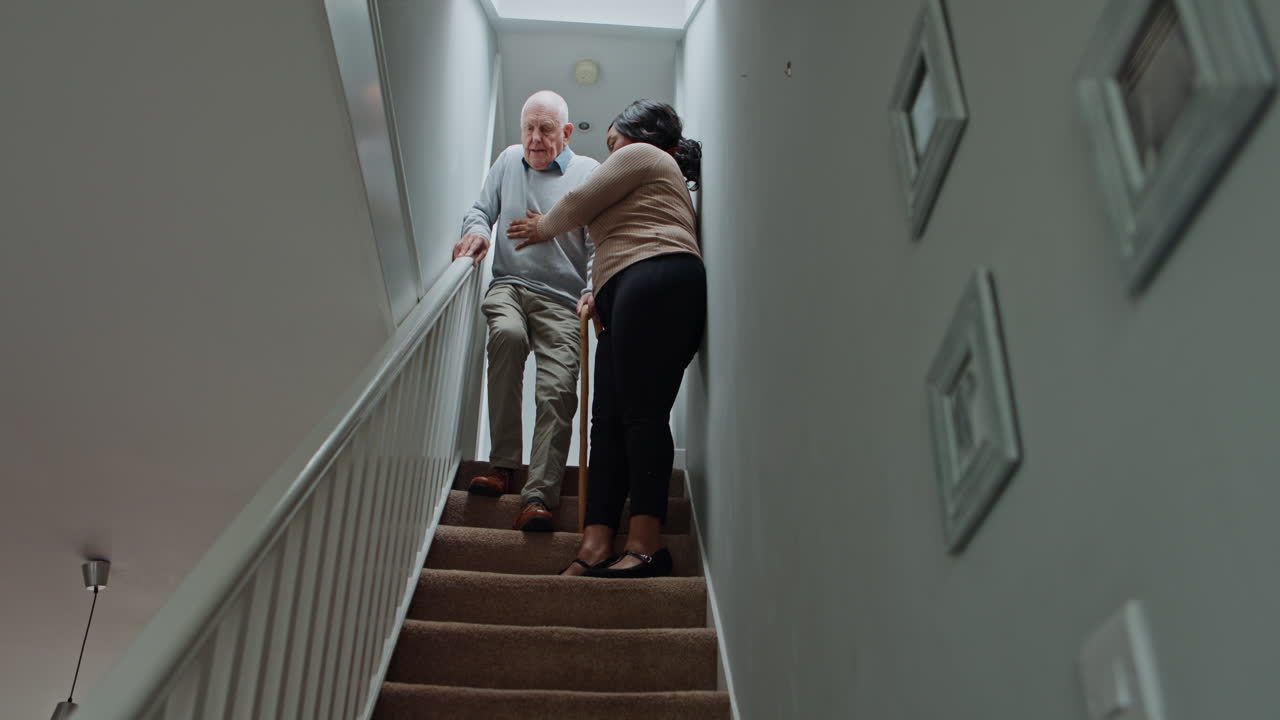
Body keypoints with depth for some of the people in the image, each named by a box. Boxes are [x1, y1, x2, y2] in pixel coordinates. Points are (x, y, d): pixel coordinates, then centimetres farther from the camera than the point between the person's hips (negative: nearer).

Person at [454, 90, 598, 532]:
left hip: (561, 299, -1)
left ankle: (538, 496, -22)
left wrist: (593, 290, -17)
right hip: (508, 285, 1)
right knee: (507, 332, -33)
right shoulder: (508, 160, 17)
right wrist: (476, 229, -1)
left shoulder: (589, 173, 5)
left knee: (558, 389, -20)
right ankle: (503, 465, -28)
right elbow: (482, 208, 23)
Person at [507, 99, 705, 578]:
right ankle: (596, 545, -17)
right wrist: (602, 295, 39)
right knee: (609, 419, -5)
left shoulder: (641, 154, 14)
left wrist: (541, 228, 29)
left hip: (653, 283, -9)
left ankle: (645, 543, -28)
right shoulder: (666, 181, 41)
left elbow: (580, 203, 12)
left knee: (641, 411, -20)